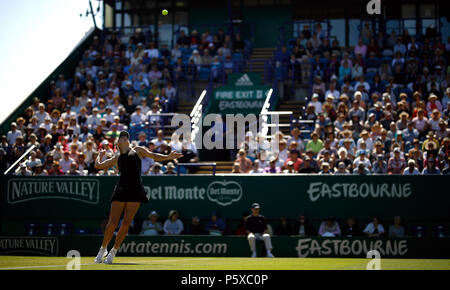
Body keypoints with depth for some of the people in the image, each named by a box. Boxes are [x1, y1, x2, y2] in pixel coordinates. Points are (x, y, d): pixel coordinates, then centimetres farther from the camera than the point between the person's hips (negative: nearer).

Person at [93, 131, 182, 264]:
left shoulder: (137, 150, 19)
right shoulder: (116, 159, 22)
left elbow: (154, 156, 13)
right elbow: (98, 165, 26)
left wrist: (168, 157, 0)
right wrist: (100, 155, 39)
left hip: (135, 191, -1)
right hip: (121, 190, 1)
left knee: (126, 223, -5)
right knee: (113, 222, -5)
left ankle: (113, 252, 5)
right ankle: (103, 249, 11)